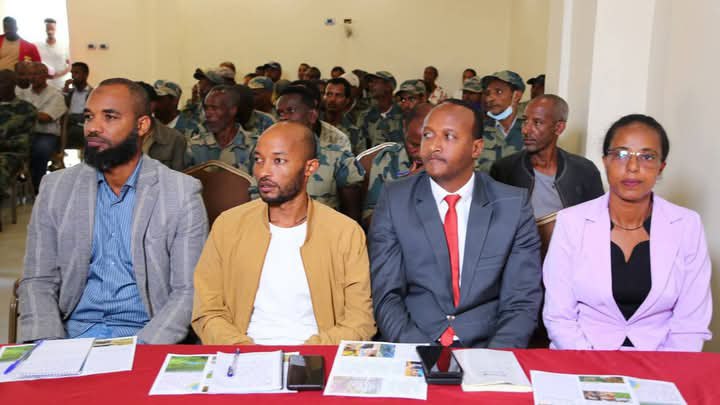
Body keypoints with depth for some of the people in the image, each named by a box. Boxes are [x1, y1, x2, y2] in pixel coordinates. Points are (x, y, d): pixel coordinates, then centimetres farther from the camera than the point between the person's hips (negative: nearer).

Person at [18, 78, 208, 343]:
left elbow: (188, 291, -7)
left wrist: (143, 348, -21)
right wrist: (46, 346, -12)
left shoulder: (182, 192, -5)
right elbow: (38, 281, 5)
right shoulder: (55, 187, 6)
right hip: (72, 332, 3)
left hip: (144, 335, -2)